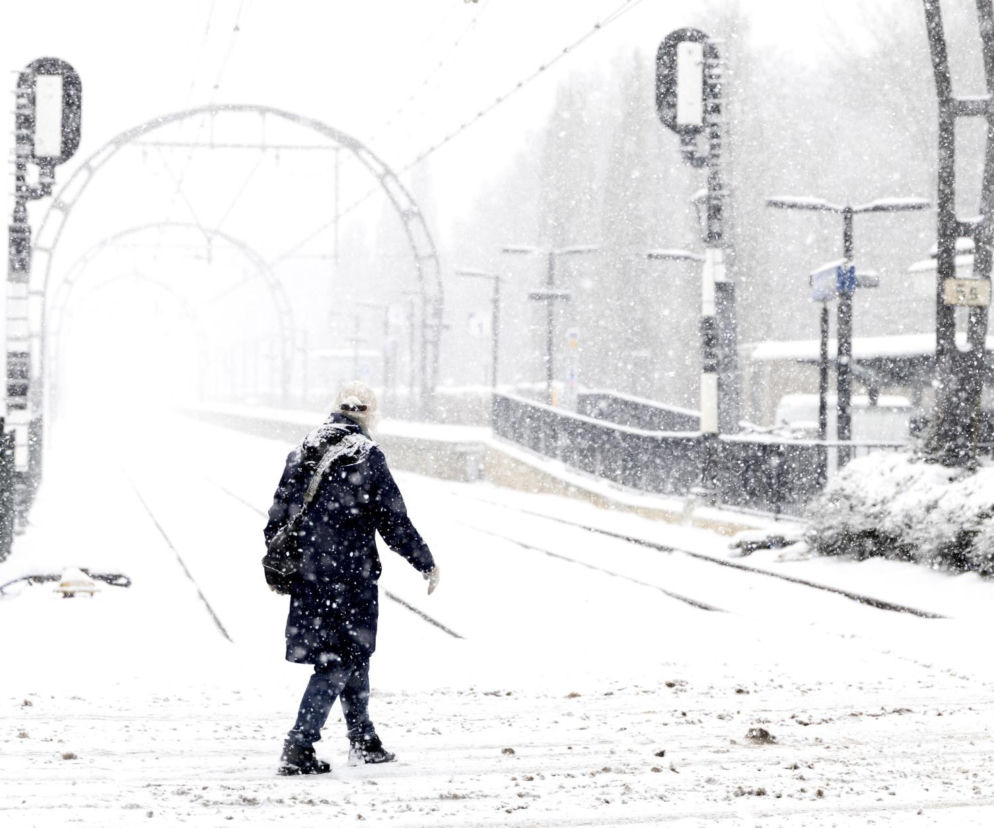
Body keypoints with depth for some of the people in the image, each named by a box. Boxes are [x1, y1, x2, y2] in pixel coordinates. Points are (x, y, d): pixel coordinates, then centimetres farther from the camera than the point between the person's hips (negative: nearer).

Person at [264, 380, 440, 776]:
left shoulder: (302, 452, 7)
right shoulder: (366, 456, -10)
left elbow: (277, 516, 11)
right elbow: (394, 521, -9)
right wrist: (426, 563, 3)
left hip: (307, 573, 7)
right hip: (350, 575, -7)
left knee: (355, 653, 19)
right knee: (341, 659, -1)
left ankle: (364, 742, 28)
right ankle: (298, 748, -8)